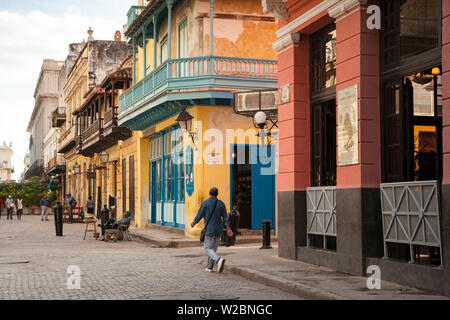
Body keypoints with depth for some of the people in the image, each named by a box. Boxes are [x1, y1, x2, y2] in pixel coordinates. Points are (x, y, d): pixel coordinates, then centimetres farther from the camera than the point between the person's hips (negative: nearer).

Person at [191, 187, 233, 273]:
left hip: (209, 230, -4)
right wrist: (229, 229, 1)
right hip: (218, 230, 5)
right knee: (213, 248, 14)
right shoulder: (221, 204, 4)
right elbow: (226, 218, 0)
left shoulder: (205, 203, -7)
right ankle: (210, 267, 16)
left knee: (208, 249, -2)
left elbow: (199, 216, -3)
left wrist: (193, 223, 15)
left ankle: (219, 260, -27)